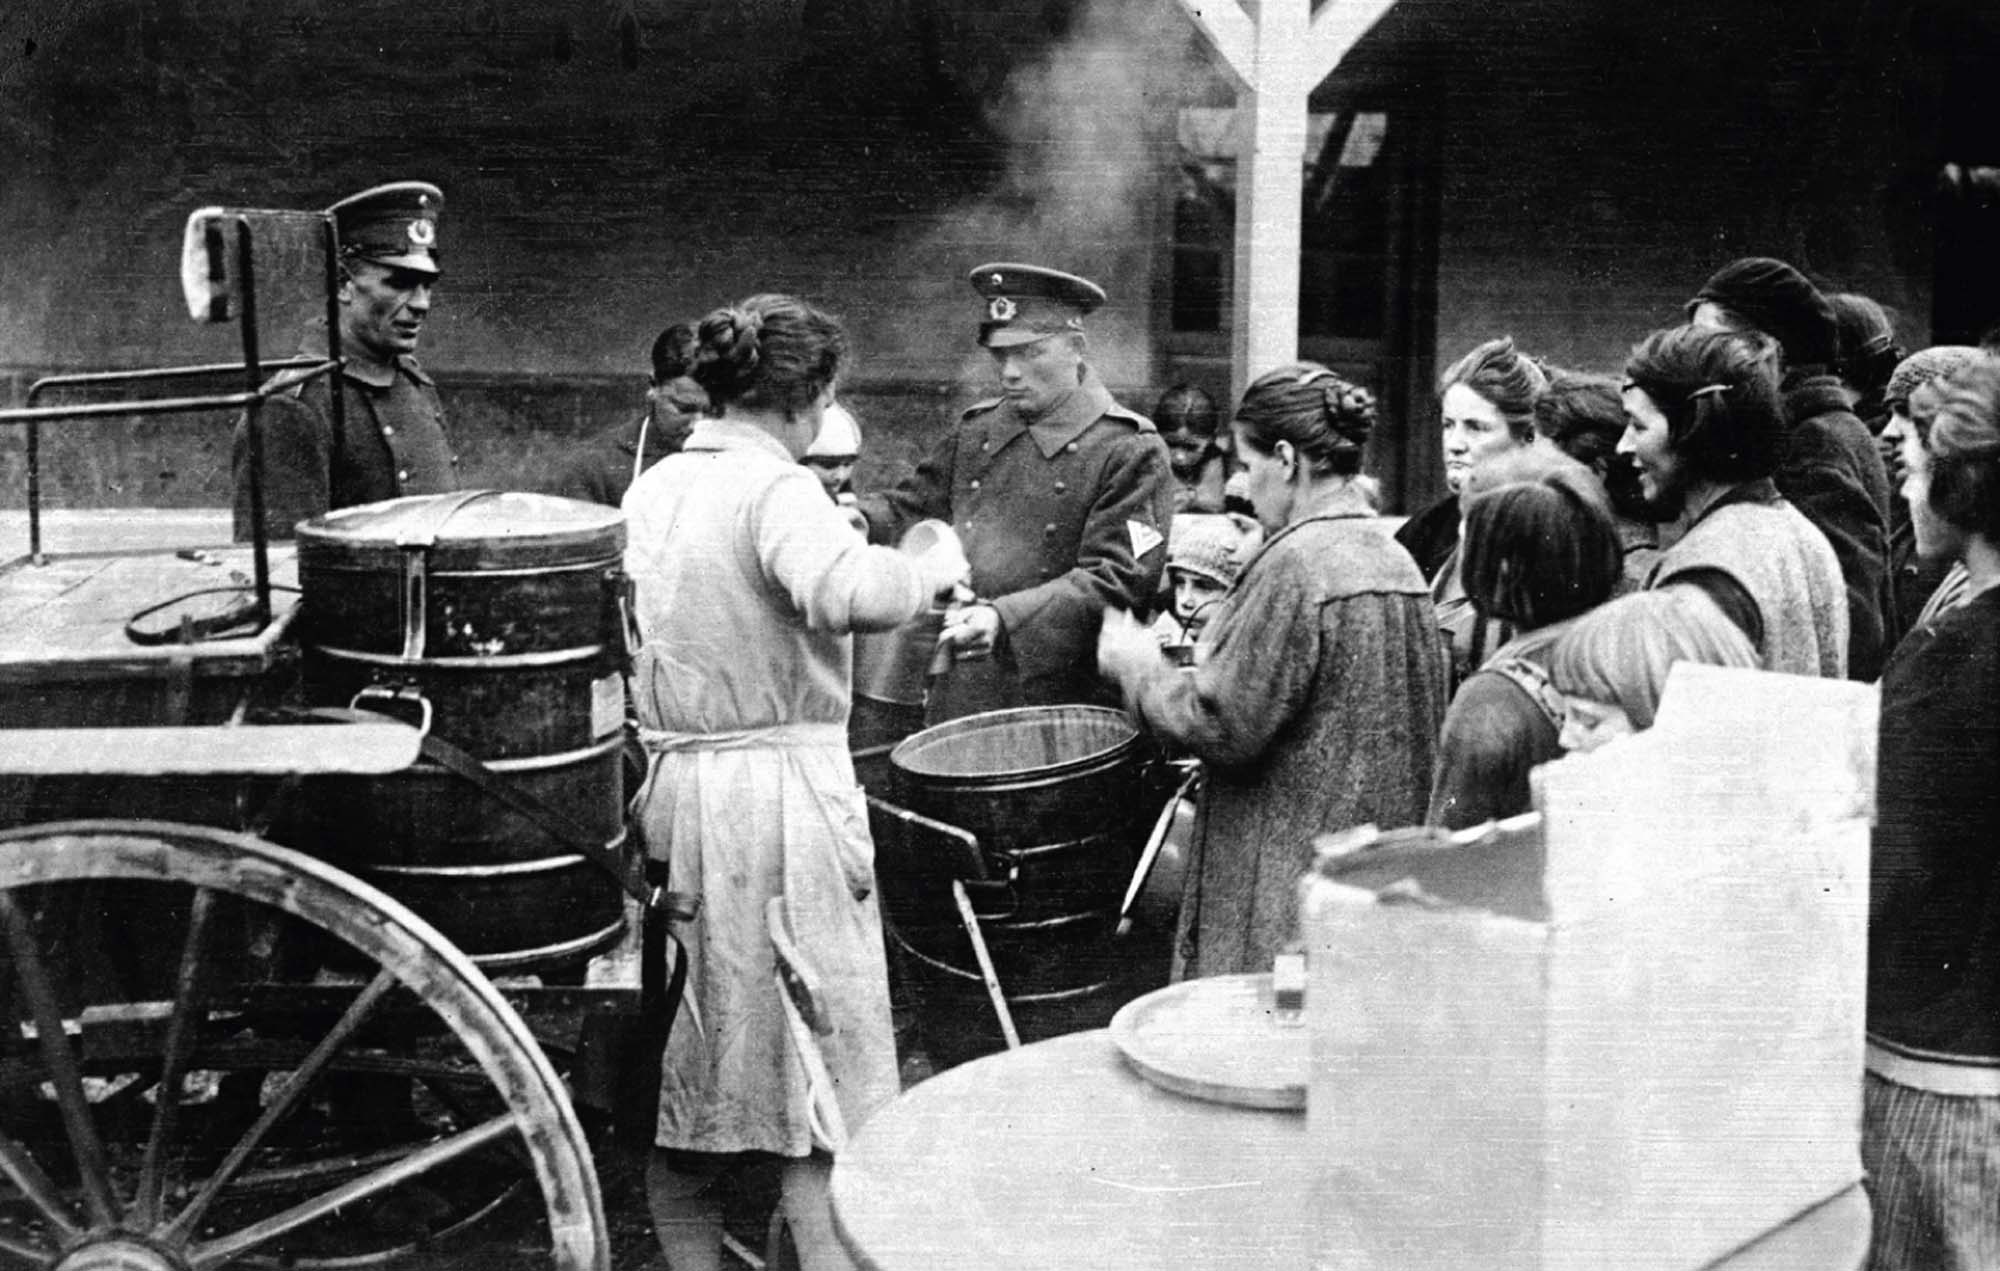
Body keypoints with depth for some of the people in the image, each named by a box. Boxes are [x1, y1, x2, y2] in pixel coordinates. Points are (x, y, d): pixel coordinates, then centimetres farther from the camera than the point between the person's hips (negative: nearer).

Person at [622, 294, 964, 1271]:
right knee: (820, 1080, 2)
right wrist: (935, 566, -15)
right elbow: (849, 593, -31)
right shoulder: (774, 486, -14)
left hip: (666, 779, 8)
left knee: (683, 1071, 17)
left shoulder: (652, 487, 10)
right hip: (775, 791, -7)